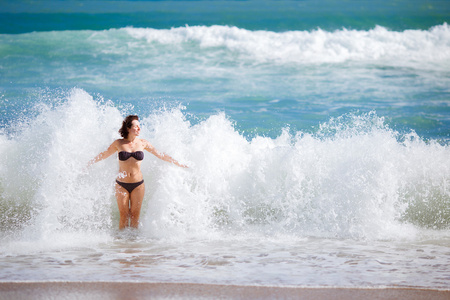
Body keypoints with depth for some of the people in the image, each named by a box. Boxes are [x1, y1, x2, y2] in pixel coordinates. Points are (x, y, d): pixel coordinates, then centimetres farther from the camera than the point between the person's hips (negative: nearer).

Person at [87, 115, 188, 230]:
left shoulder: (143, 143, 1)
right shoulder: (118, 143, -3)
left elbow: (160, 155, 11)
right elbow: (104, 155, 11)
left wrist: (177, 163, 15)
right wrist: (89, 163, 15)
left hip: (138, 185, 1)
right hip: (122, 185, -1)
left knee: (135, 215, 3)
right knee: (124, 216, 0)